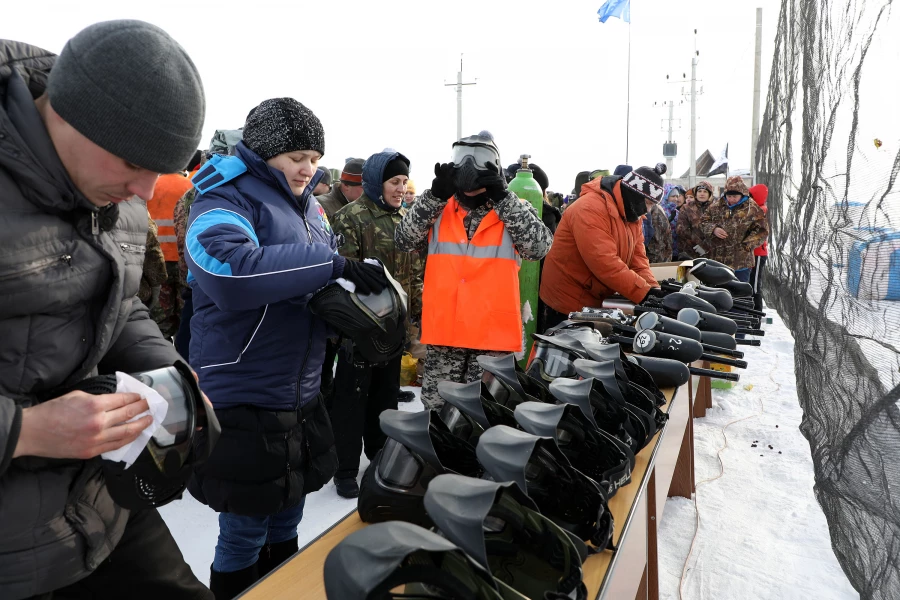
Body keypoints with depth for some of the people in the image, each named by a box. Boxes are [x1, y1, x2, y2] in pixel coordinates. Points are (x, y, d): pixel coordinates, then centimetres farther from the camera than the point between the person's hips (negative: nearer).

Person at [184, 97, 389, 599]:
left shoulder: (307, 204, 11)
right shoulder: (226, 200, -12)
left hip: (301, 396, 7)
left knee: (286, 526, 22)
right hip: (243, 401, -7)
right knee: (245, 534, 8)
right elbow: (229, 268, -34)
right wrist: (332, 263, -32)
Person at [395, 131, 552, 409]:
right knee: (436, 409, 13)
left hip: (494, 332, -1)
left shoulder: (514, 210, 2)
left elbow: (539, 247, -14)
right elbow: (404, 240, -6)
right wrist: (436, 194, -14)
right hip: (444, 330, 2)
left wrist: (502, 197, -16)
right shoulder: (438, 208, 6)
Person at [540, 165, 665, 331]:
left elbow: (637, 257, 2)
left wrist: (653, 289, -16)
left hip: (599, 302, 9)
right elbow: (605, 263, -33)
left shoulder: (630, 214, 6)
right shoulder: (590, 209, -24)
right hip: (569, 303, -9)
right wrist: (645, 293, -33)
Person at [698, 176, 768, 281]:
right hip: (716, 259, 3)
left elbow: (761, 231, -5)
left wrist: (746, 246, -15)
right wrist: (713, 229, -11)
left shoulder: (752, 209, -3)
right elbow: (704, 222, 10)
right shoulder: (716, 206, 8)